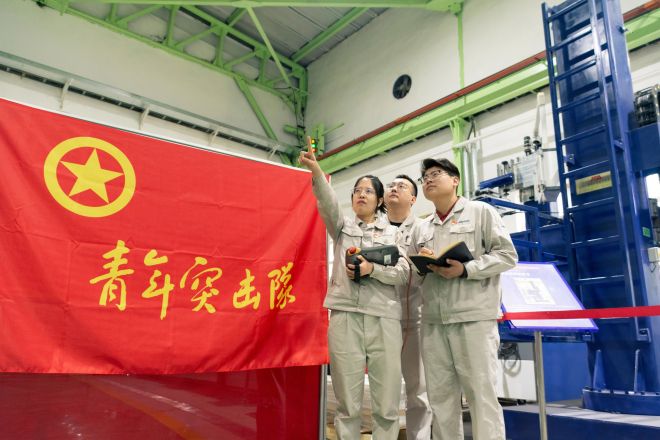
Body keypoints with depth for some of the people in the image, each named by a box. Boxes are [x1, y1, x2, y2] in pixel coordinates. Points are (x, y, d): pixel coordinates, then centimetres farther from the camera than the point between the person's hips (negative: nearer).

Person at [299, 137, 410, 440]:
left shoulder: (393, 233, 14)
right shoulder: (342, 225, 14)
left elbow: (403, 273, 4)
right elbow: (328, 204, -7)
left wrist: (372, 268, -14)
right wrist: (316, 172, -25)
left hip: (384, 317, 0)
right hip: (345, 315, 0)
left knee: (386, 403, 2)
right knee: (347, 402, 4)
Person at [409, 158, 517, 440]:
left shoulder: (481, 212, 6)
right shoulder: (420, 229, 20)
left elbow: (507, 255, -2)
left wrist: (466, 269, -14)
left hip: (474, 318, -5)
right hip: (432, 322, 5)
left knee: (481, 394, -3)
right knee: (440, 397, 9)